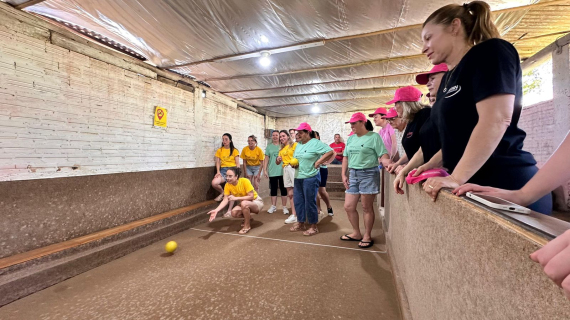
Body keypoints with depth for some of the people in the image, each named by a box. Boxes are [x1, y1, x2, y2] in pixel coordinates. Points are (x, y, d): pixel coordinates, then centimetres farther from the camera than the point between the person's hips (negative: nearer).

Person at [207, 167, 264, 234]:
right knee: (234, 213, -20)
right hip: (244, 203, 6)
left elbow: (251, 197, -27)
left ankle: (247, 226, -13)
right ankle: (248, 218, 12)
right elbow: (225, 200, -16)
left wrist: (236, 198, -34)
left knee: (244, 203, -36)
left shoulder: (245, 181, -28)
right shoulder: (227, 185, -12)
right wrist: (216, 210, -31)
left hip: (256, 201, -6)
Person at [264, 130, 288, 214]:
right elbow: (266, 159, 7)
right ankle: (273, 206, 20)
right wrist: (265, 170, 1)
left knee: (283, 189, 5)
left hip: (282, 171, -1)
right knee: (273, 189, 9)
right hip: (272, 172, 2)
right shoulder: (269, 146, 7)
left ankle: (284, 207, 14)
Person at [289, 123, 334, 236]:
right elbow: (294, 158, 21)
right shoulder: (298, 144, 14)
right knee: (298, 202, 13)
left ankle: (313, 227, 15)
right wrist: (293, 163, -1)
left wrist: (318, 162, -18)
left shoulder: (316, 143, -9)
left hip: (311, 178, -8)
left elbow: (330, 152, -16)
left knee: (310, 202, 0)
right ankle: (300, 223, 29)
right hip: (298, 178, 8)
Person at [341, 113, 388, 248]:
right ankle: (356, 233, 27)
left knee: (367, 208, 4)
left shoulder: (374, 136, -5)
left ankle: (367, 236, 21)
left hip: (369, 174, -6)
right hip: (353, 174, 7)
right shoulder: (351, 138, 13)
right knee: (348, 206, 8)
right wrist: (343, 174, 8)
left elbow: (383, 154, -12)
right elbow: (346, 157, 14)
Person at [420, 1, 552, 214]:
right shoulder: (448, 78, 16)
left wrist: (456, 178, -22)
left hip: (506, 186, -7)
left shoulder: (490, 52, -7)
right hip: (472, 188, 7)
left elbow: (496, 121, -20)